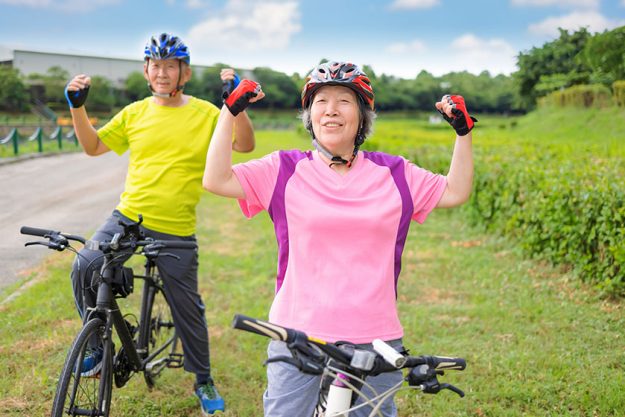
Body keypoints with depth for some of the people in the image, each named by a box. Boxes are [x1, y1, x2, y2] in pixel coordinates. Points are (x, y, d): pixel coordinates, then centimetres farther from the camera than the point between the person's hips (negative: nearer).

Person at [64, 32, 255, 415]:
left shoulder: (205, 113, 0)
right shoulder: (135, 113, 6)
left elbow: (245, 145, -9)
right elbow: (93, 146, 13)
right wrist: (77, 107, 0)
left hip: (176, 232, -2)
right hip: (128, 217, 2)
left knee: (188, 308, 7)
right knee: (84, 268, -21)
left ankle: (204, 380, 30)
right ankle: (97, 342, 4)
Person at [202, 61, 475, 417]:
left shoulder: (394, 173, 5)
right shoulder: (285, 170, 0)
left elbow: (455, 193, 10)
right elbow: (216, 180, -6)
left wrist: (463, 131, 3)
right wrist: (230, 111, -7)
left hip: (375, 340, 1)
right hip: (297, 335, -1)